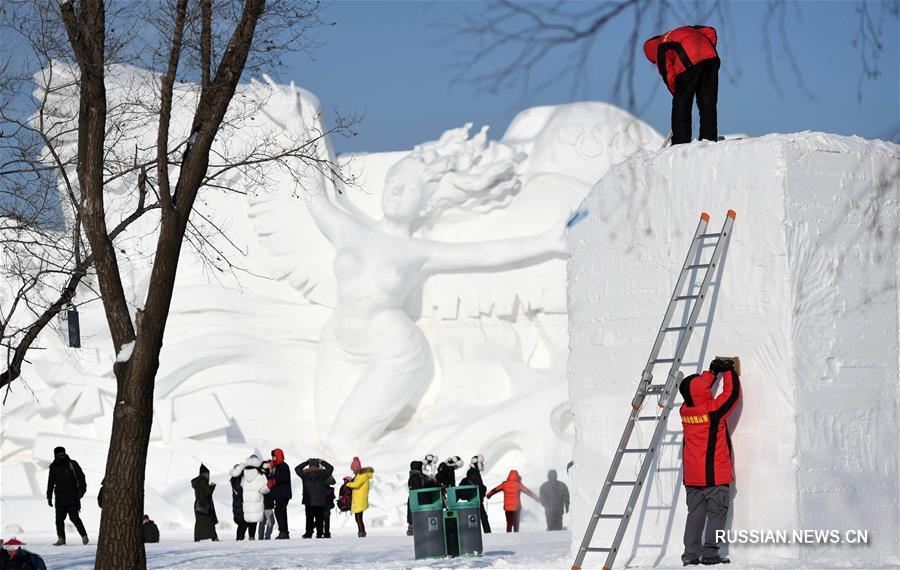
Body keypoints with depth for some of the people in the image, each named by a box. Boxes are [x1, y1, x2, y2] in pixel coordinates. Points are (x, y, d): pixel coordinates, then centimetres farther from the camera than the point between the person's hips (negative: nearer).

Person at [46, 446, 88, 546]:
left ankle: (84, 536, 4)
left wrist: (81, 490, -13)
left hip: (72, 497, -4)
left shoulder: (72, 464, -1)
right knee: (59, 519, 0)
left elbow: (81, 477, -1)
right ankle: (61, 539, 5)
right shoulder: (53, 467, 11)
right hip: (60, 498, 4)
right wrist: (49, 497, 14)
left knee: (74, 517, -10)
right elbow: (50, 483, 18)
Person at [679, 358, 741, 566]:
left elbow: (696, 393, 18)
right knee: (716, 514, 1)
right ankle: (710, 553, -5)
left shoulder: (685, 410, 0)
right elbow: (732, 393, -4)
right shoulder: (713, 410, -16)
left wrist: (713, 371, 18)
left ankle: (691, 554, 7)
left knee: (695, 514, 10)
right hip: (715, 475, -6)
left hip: (692, 477, 6)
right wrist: (729, 371, 11)